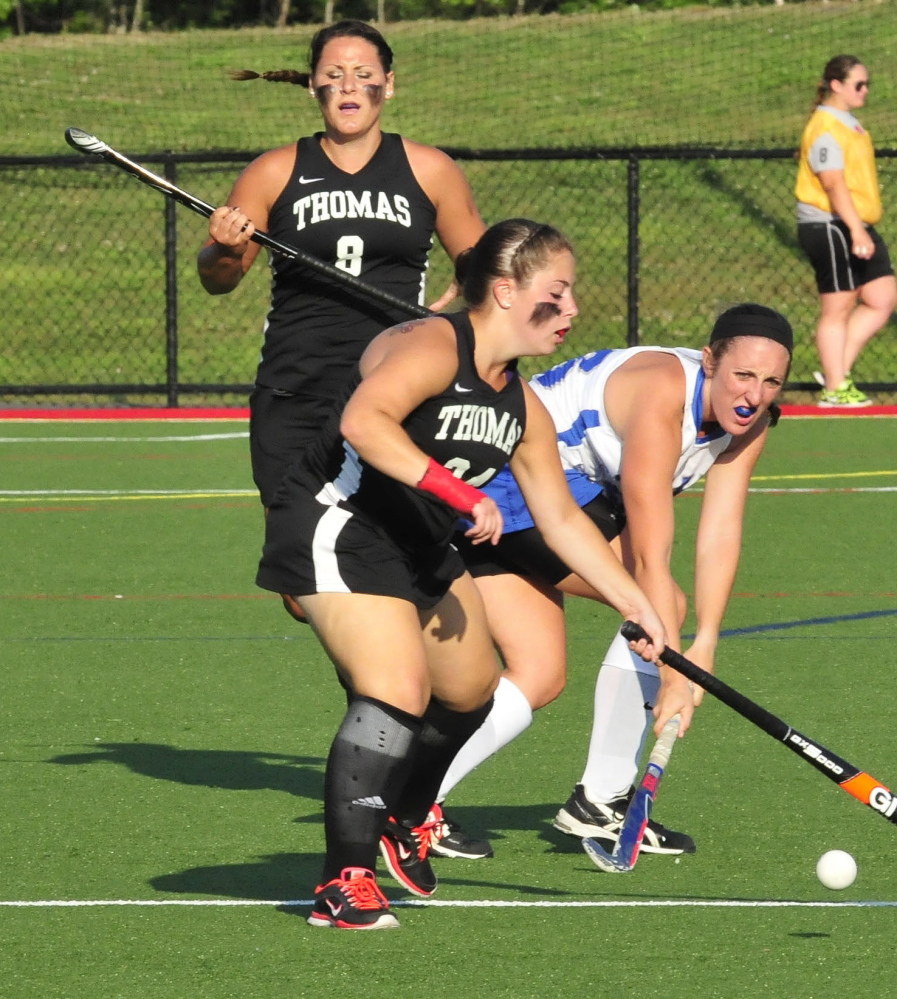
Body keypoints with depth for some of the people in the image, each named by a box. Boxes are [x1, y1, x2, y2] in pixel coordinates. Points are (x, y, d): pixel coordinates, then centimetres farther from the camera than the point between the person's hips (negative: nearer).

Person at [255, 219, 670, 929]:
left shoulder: (522, 409, 8)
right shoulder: (432, 348, -19)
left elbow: (562, 519, 16)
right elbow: (363, 422, -37)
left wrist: (638, 606, 12)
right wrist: (461, 494, -39)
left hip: (421, 549, 10)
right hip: (338, 530, -10)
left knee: (472, 688, 19)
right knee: (400, 688, -24)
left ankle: (407, 818, 47)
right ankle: (345, 883, -20)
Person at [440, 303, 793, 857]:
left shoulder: (748, 419, -4)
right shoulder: (662, 396, -30)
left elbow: (720, 534, -9)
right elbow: (649, 557, -31)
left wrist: (703, 648, -20)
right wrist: (673, 676, -31)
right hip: (514, 478, -10)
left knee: (541, 678, 9)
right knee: (658, 605, -13)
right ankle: (599, 801, -8)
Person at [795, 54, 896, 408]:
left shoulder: (850, 125, 16)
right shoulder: (825, 129, -15)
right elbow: (834, 183, -23)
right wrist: (857, 231, -29)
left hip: (857, 228, 10)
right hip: (830, 227, -10)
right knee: (837, 308, -3)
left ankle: (837, 370, 11)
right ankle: (835, 388, 4)